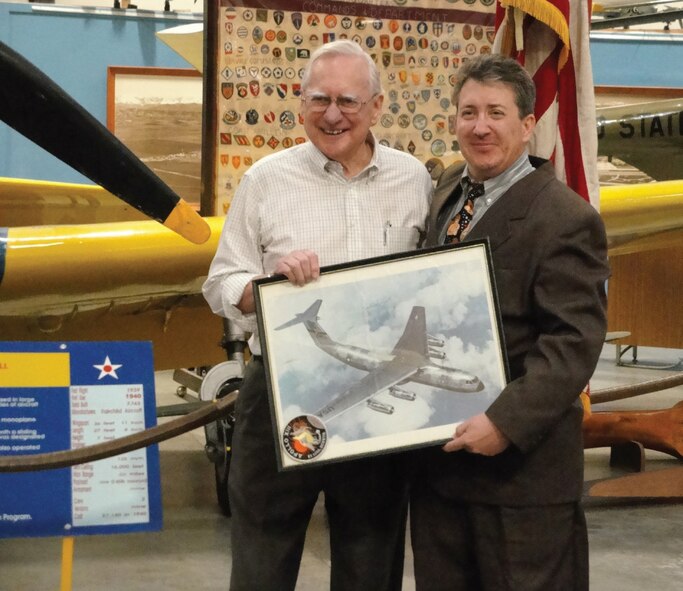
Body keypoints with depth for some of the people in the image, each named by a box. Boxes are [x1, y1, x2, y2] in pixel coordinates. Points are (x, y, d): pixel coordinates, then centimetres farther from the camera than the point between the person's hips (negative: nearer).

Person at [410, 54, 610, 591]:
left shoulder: (565, 220, -14)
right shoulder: (447, 193, 11)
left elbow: (573, 341, -20)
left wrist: (507, 422, -27)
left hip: (521, 465, -7)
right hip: (436, 455, 7)